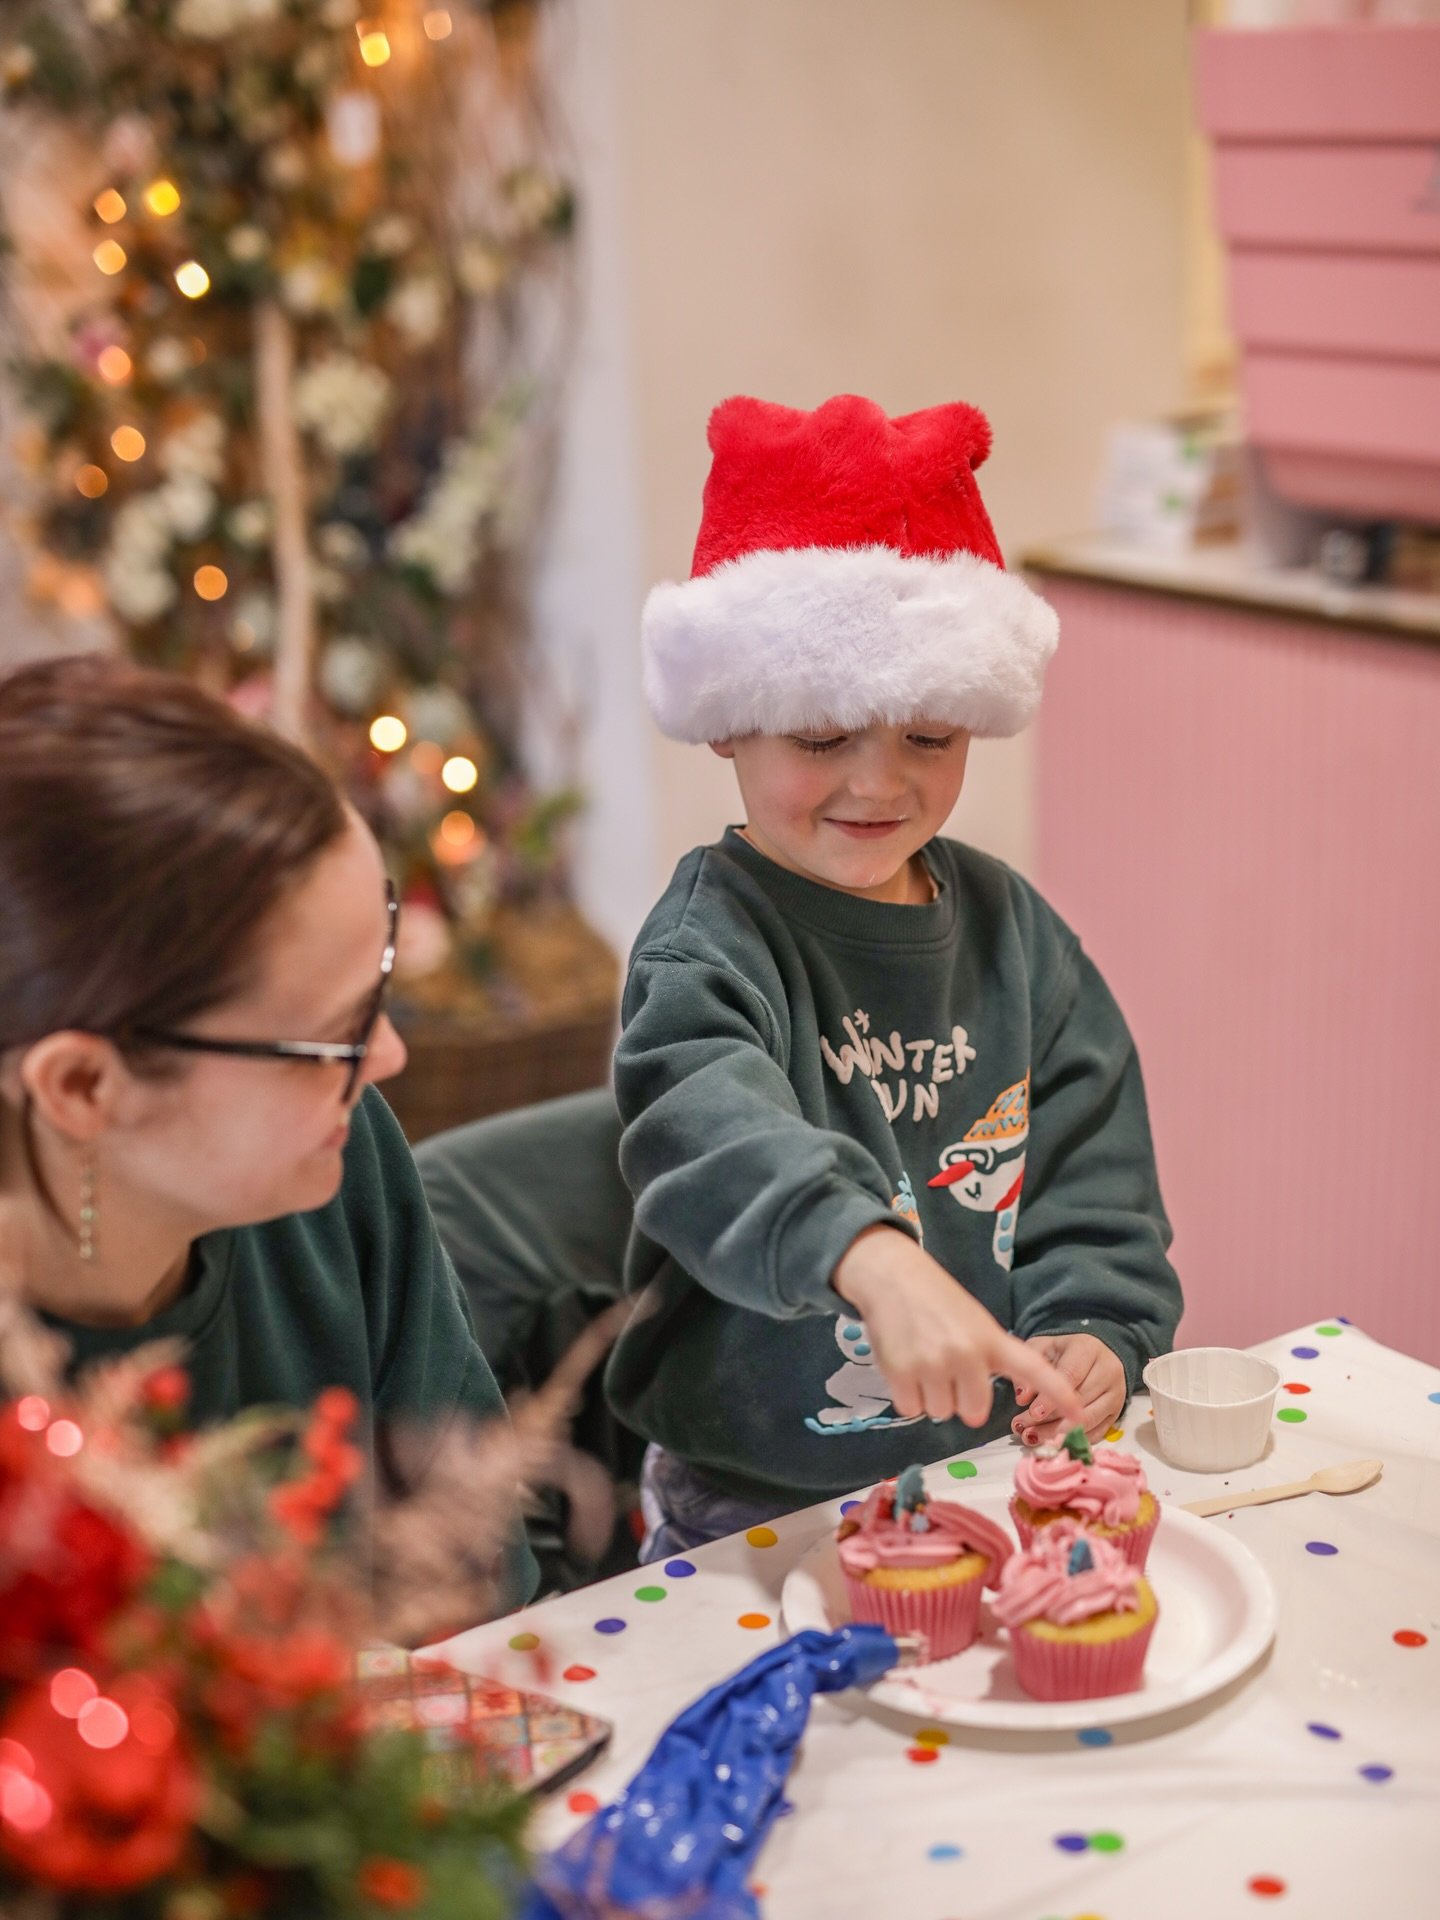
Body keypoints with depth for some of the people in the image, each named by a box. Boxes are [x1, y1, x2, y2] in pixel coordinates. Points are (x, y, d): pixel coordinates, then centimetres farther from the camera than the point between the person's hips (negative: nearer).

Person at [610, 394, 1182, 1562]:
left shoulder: (1010, 924, 8)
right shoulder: (714, 938, -11)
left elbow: (1094, 1156, 9)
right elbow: (713, 1127, -31)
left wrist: (1096, 1333, -8)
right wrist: (876, 1258, -48)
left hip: (998, 1461, 5)